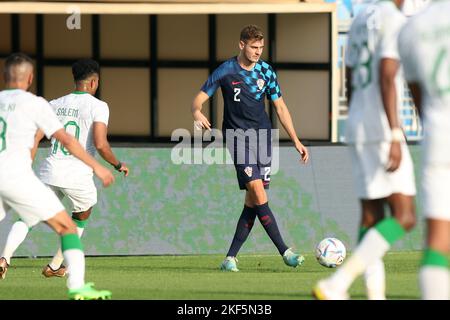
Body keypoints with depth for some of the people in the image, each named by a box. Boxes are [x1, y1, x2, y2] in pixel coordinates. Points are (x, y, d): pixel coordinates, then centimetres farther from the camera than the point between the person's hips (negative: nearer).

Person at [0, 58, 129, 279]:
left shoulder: (55, 104, 14)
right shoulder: (97, 106, -2)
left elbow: (34, 138, 9)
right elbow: (101, 145, -13)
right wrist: (117, 165, 3)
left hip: (49, 171, 3)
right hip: (78, 176, -3)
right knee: (81, 217, 25)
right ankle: (55, 265, 28)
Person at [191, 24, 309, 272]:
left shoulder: (266, 71, 7)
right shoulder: (226, 71, -3)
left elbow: (280, 107, 13)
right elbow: (199, 98, -2)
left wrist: (296, 141, 9)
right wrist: (197, 113, -27)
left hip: (262, 135, 5)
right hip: (238, 137, -5)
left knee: (253, 202, 0)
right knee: (257, 192, -18)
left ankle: (231, 257, 7)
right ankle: (285, 252, -20)